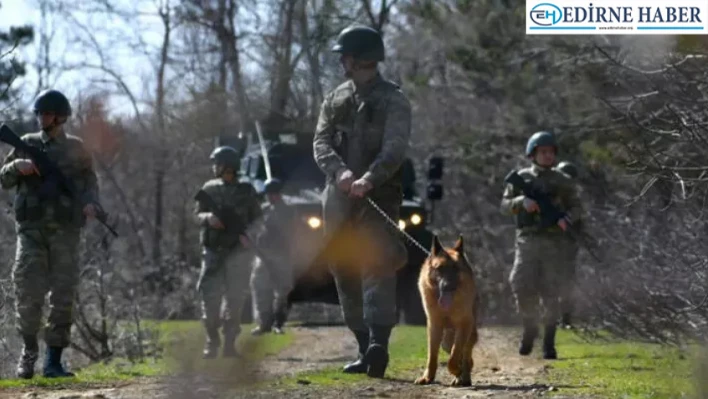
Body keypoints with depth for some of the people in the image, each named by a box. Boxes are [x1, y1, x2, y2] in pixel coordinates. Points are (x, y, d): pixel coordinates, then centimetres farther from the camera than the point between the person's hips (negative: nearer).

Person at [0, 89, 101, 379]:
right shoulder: (27, 144, 11)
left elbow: (89, 180, 13)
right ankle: (29, 350, 12)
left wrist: (90, 203, -7)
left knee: (63, 295, -2)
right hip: (31, 229, 0)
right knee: (28, 291, -9)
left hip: (65, 229, 0)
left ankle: (54, 361, 4)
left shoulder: (75, 148, 9)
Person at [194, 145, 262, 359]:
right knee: (210, 296, -7)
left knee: (235, 299, -2)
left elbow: (256, 217, 9)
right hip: (213, 251, 1)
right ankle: (212, 342, 4)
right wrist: (208, 217, -11)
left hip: (238, 251, -1)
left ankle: (229, 344, 4)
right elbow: (197, 215, 11)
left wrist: (246, 233, -10)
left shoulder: (246, 191, 4)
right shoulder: (209, 189, 8)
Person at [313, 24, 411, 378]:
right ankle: (364, 348, 13)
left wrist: (369, 178, -32)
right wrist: (340, 171, -19)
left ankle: (379, 344, -30)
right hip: (338, 198, 6)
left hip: (378, 197, -6)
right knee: (345, 273, 6)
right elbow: (321, 143, 3)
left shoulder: (393, 100, -1)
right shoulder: (335, 99, 15)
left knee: (377, 265, -18)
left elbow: (395, 149, -14)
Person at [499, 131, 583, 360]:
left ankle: (549, 342, 3)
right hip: (527, 240, 0)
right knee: (523, 288, -11)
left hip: (553, 241, 0)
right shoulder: (521, 178, 9)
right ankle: (530, 328, 15)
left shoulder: (562, 182, 8)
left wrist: (567, 220, -11)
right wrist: (522, 202, -12)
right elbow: (505, 205, 9)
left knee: (550, 293, -5)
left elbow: (576, 208, 11)